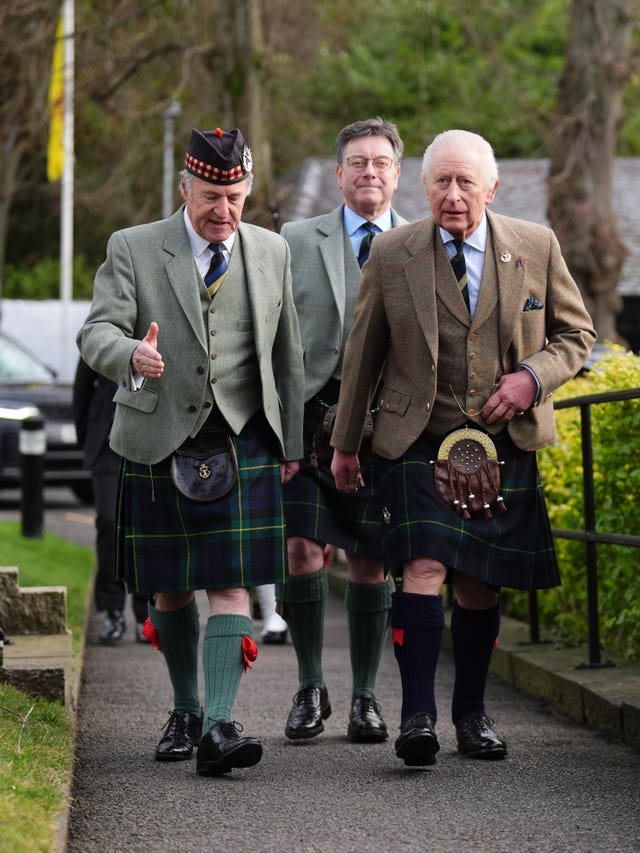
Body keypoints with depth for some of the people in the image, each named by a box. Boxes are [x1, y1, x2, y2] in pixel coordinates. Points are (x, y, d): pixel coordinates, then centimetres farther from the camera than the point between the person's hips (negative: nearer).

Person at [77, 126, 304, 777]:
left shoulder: (271, 252, 8)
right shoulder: (132, 249, -1)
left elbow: (286, 353, 14)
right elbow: (96, 332, -12)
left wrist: (291, 442, 14)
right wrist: (132, 355, -35)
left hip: (242, 446, 0)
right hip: (158, 443, 0)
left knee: (230, 586, -11)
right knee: (170, 589, 9)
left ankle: (218, 727, -16)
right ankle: (185, 711, 28)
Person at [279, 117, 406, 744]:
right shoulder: (297, 241, 9)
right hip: (308, 416, 0)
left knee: (370, 560, 2)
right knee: (302, 548, -8)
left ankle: (365, 696, 14)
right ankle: (310, 689, 8)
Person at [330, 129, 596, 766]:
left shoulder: (536, 247, 3)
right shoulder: (391, 254, 1)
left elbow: (576, 333, 12)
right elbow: (362, 353, 10)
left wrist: (532, 377, -7)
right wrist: (345, 443, 13)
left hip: (505, 446, 2)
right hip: (420, 444, -2)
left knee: (480, 585, 8)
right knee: (424, 571, -16)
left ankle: (471, 712, 23)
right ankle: (417, 715, -13)